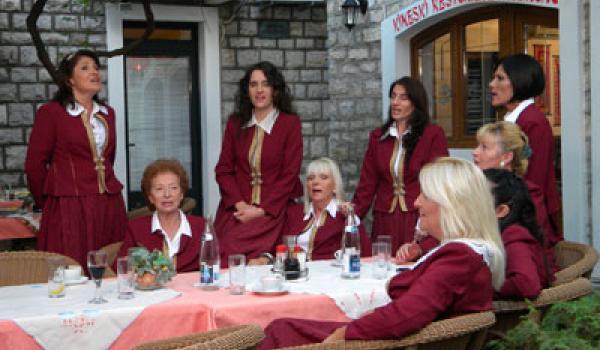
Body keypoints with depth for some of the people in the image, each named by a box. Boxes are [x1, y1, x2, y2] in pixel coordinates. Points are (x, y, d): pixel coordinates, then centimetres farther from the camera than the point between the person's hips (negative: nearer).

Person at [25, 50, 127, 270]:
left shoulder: (107, 113, 14)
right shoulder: (50, 113, -3)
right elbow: (35, 164, 0)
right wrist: (46, 202, 7)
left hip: (110, 206, 5)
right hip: (69, 208, -5)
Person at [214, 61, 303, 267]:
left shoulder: (290, 123, 1)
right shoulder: (235, 123, 11)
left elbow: (289, 175, -3)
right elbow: (223, 169, 9)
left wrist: (261, 210, -11)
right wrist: (241, 205, -6)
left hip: (274, 209, -3)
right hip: (237, 209, 3)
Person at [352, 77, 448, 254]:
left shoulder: (433, 135, 0)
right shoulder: (377, 136, 14)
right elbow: (367, 183, 11)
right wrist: (354, 213, -3)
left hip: (418, 219, -3)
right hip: (385, 221, 3)